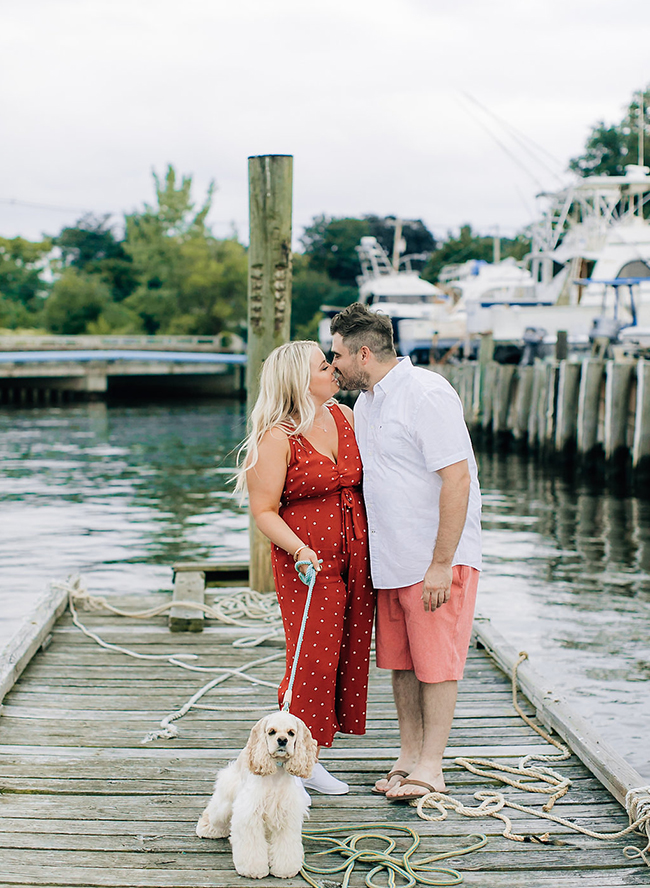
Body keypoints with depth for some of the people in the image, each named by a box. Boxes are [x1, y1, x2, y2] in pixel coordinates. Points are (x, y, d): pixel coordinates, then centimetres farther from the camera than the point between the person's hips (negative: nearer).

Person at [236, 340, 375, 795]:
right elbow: (264, 510, -11)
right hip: (307, 562, -7)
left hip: (356, 558, 7)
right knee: (313, 658, -7)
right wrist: (298, 549, -25)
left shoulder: (346, 417, 9)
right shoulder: (277, 438, -11)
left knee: (350, 654, 6)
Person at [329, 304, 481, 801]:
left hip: (439, 558, -8)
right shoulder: (364, 403, 13)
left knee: (436, 662, -1)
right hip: (389, 559, 8)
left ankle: (430, 767, 7)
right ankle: (409, 757, 21)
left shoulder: (427, 395, -16)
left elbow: (457, 479, -21)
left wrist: (441, 563, -22)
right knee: (400, 661, 11)